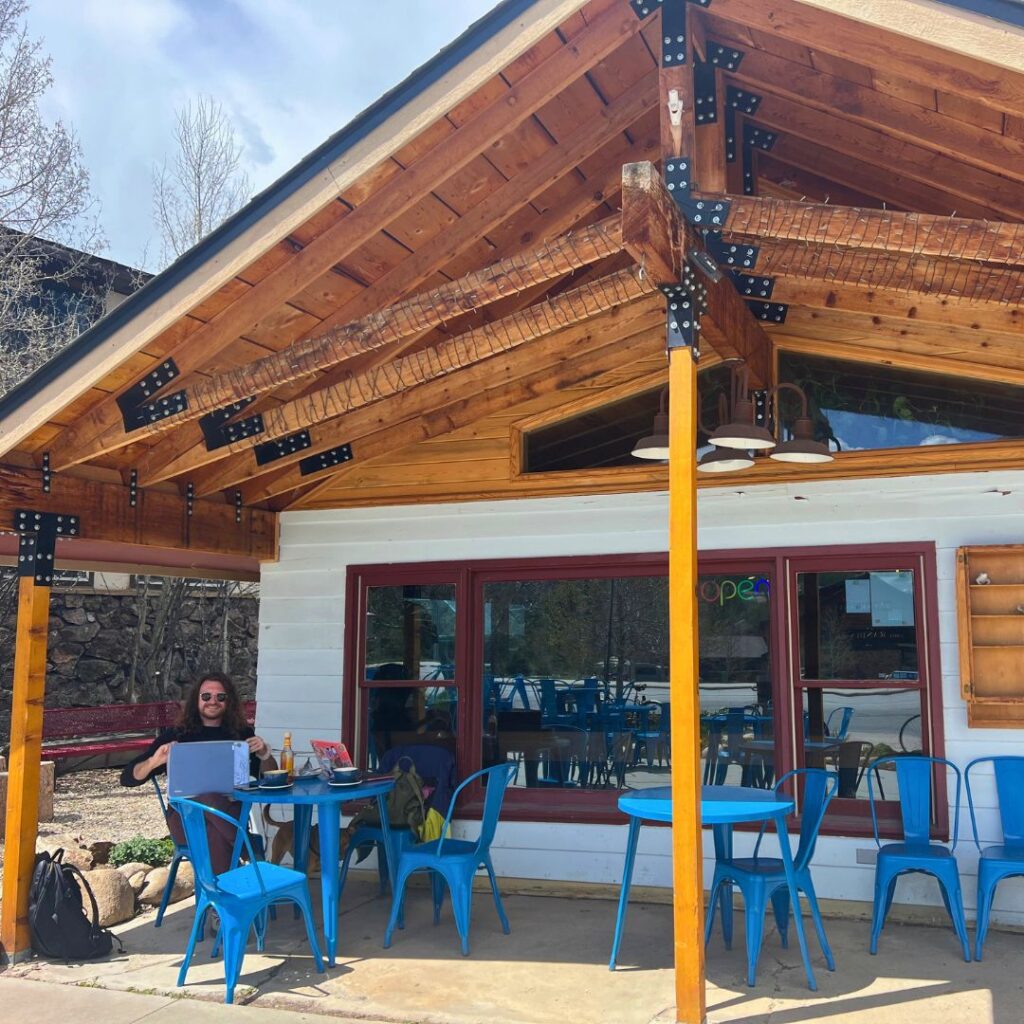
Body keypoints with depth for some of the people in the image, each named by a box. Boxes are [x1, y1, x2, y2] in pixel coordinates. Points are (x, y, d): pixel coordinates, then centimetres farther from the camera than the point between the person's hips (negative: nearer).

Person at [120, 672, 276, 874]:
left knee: (215, 832, -37)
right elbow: (128, 778, 8)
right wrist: (153, 762, -15)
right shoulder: (177, 735, 13)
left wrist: (264, 754, -8)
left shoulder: (242, 734, 16)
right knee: (207, 793, -36)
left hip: (231, 812, 1)